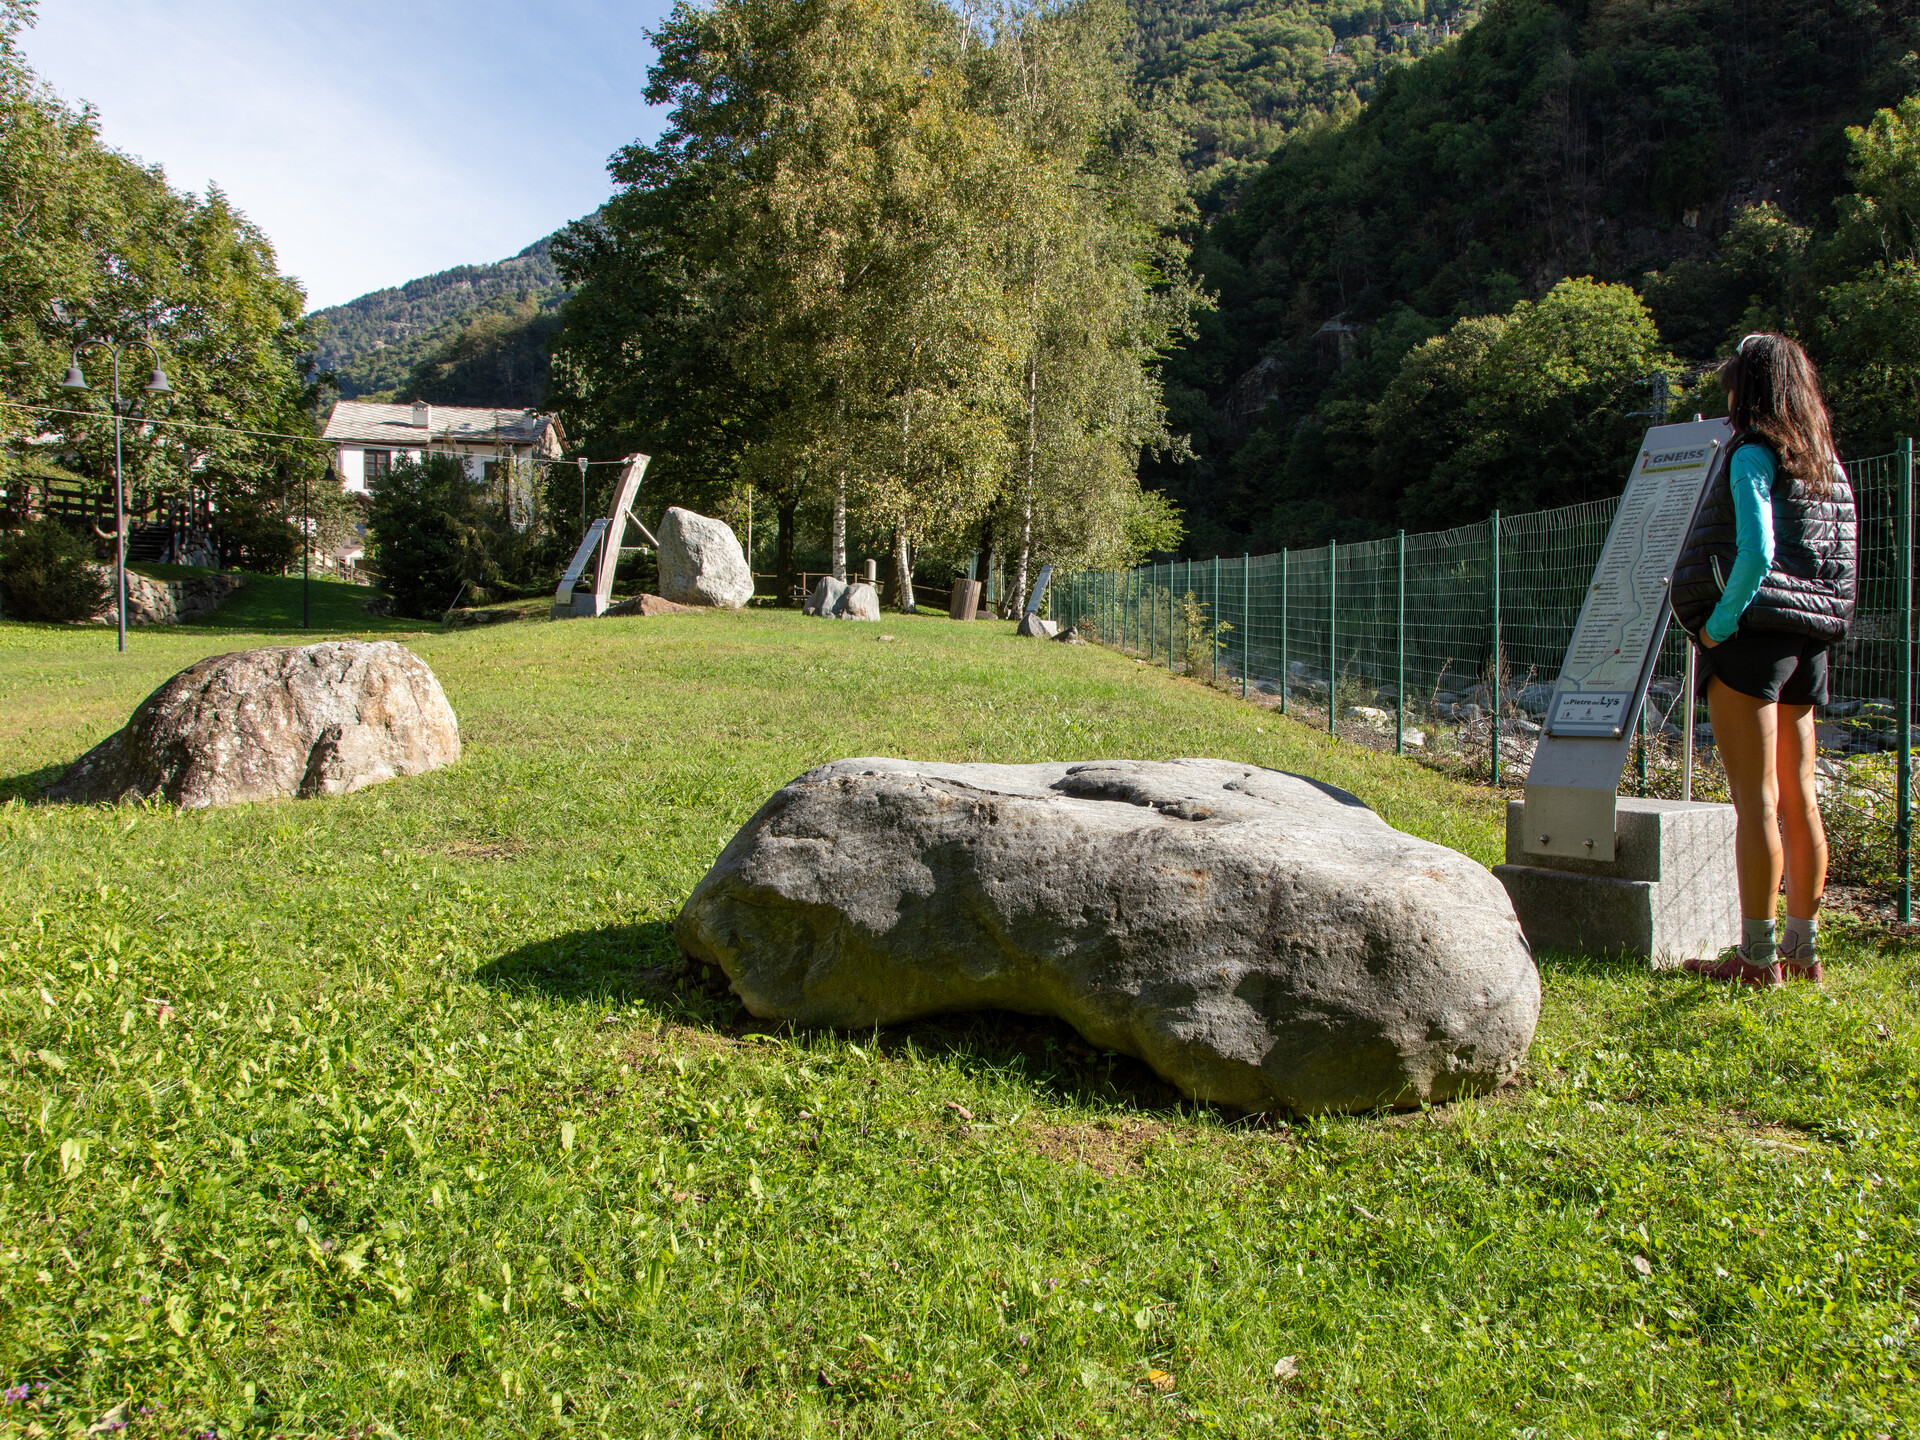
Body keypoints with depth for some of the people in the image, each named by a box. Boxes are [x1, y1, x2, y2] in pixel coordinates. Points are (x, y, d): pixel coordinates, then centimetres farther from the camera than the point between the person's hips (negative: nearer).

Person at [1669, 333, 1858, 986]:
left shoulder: (1754, 454, -9)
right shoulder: (1825, 461, 15)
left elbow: (1757, 551, -21)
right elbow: (1840, 557, 14)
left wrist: (1719, 623, -12)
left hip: (1754, 635, -8)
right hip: (1809, 639, 8)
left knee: (1756, 800, -6)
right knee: (1798, 798, 12)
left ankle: (1758, 957, -2)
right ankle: (1803, 949, 19)